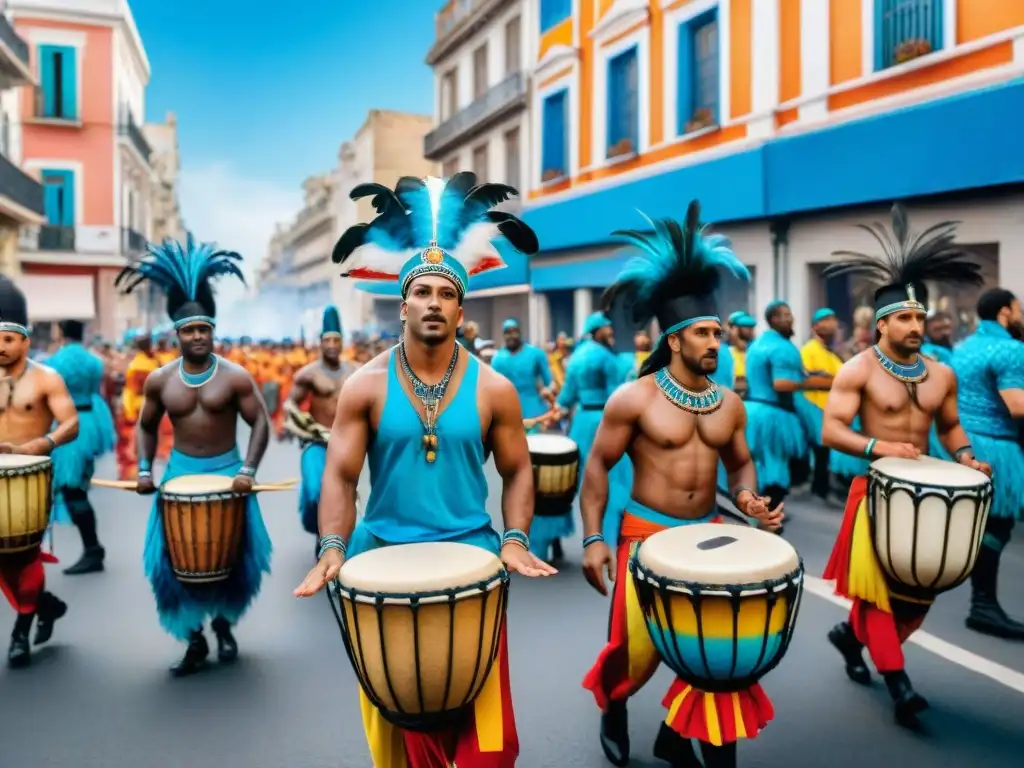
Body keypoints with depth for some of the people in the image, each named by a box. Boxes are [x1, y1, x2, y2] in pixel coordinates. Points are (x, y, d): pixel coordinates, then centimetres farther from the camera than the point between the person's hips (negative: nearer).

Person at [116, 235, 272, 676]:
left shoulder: (235, 376, -8)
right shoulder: (159, 380, 0)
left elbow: (260, 422, -8)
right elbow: (146, 426, 12)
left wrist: (248, 470, -19)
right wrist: (144, 470, -1)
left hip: (226, 470, -2)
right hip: (180, 471, 2)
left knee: (233, 552, 3)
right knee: (175, 557, -2)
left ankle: (223, 623, 29)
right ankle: (194, 641, 13)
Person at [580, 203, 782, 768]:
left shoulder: (729, 403, 3)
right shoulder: (634, 397, -12)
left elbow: (740, 462, 17)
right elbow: (598, 466, -8)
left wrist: (746, 498, -5)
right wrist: (593, 538, -13)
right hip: (646, 534, -4)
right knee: (638, 649, 2)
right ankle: (613, 706, 38)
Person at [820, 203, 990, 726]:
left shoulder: (941, 375, 6)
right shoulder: (858, 370, -11)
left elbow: (949, 426, 18)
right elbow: (831, 431, -16)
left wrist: (965, 457, -1)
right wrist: (879, 447, -29)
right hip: (876, 490, -6)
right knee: (878, 584, -3)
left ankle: (850, 634, 36)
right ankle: (898, 684, 6)